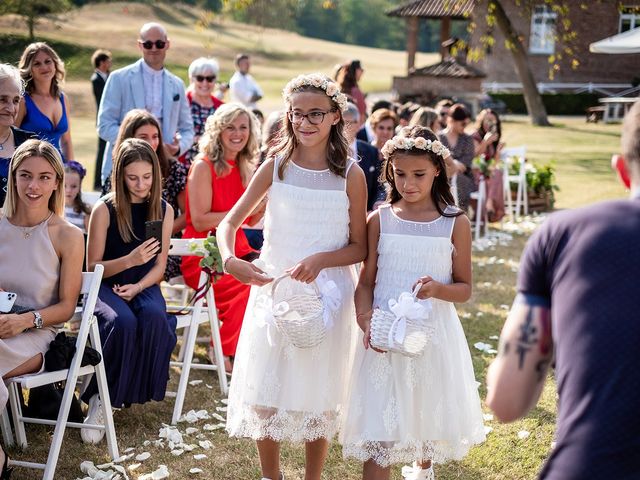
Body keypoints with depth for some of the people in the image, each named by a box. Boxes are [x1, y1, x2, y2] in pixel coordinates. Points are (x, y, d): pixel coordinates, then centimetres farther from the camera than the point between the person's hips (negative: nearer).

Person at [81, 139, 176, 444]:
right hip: (106, 285, -3)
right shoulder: (105, 209, -8)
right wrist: (130, 260, -22)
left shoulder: (163, 210, 3)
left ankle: (141, 390, -16)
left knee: (154, 317, -32)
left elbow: (159, 266, 6)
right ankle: (101, 399, -21)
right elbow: (93, 267, -6)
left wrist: (137, 287, -14)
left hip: (144, 286, 3)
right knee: (123, 322, -35)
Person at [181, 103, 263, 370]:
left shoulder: (244, 168, 14)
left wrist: (264, 206, -3)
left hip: (237, 249, 6)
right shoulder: (204, 166, -7)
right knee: (251, 284, -30)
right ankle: (227, 352, -13)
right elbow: (199, 221, -13)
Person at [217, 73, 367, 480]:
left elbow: (359, 247, -2)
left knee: (320, 396, 9)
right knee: (265, 393, 7)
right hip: (274, 289, 1)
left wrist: (320, 260, -20)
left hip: (328, 293, -1)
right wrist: (229, 259, -22)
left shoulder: (351, 175, -5)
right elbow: (230, 222, -1)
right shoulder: (276, 167, -2)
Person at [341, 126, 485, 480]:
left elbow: (464, 289, 2)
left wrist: (437, 289, -20)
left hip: (434, 334, 1)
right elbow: (366, 282, 2)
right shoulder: (380, 220, -1)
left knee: (428, 413, 20)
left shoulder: (455, 223, -3)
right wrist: (365, 319, -16)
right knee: (379, 429, -5)